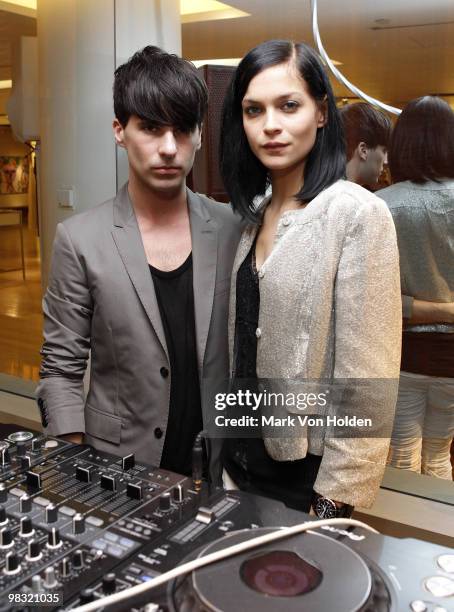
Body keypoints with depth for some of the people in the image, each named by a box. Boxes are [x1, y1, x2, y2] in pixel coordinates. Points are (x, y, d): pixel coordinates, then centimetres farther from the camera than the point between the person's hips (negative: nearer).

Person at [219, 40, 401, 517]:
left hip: (309, 473, -7)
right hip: (246, 456, 7)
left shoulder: (357, 214, -19)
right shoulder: (255, 212, 4)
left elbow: (367, 382, -19)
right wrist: (230, 451, 13)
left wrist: (335, 499, -16)